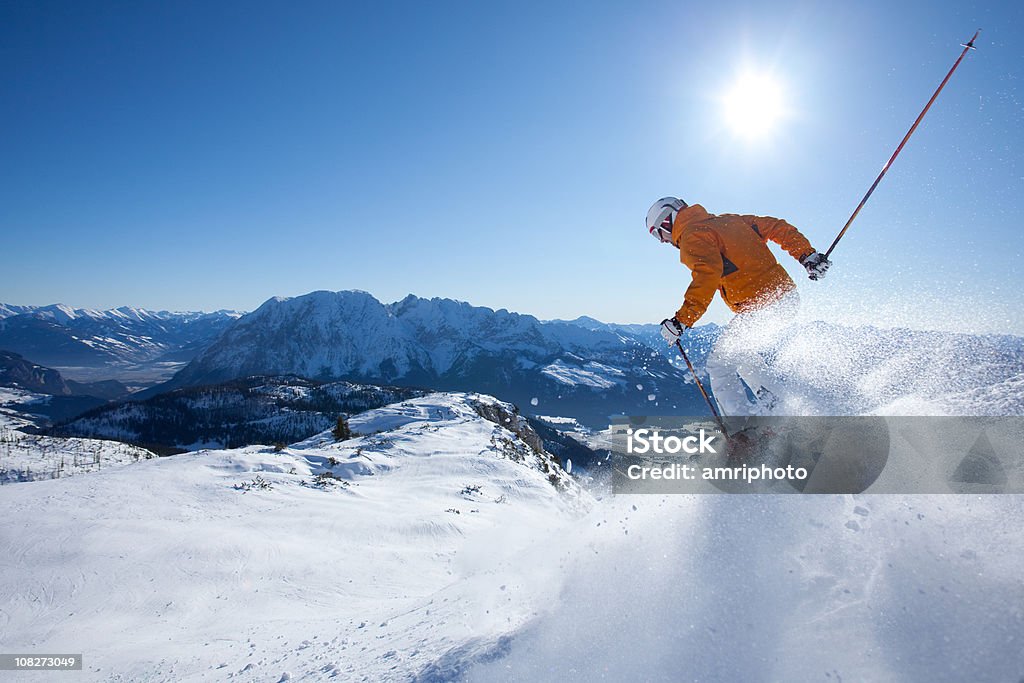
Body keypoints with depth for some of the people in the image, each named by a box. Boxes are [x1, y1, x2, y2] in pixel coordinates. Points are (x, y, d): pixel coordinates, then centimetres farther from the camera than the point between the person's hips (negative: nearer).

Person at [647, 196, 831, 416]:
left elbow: (708, 274, -26)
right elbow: (776, 227, 19)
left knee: (719, 364, -1)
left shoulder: (691, 235, -8)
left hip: (761, 307, -9)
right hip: (788, 295, 9)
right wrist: (808, 256, 18)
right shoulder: (729, 220, 20)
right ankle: (775, 405, 30)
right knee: (741, 354, 28)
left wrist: (680, 321, -27)